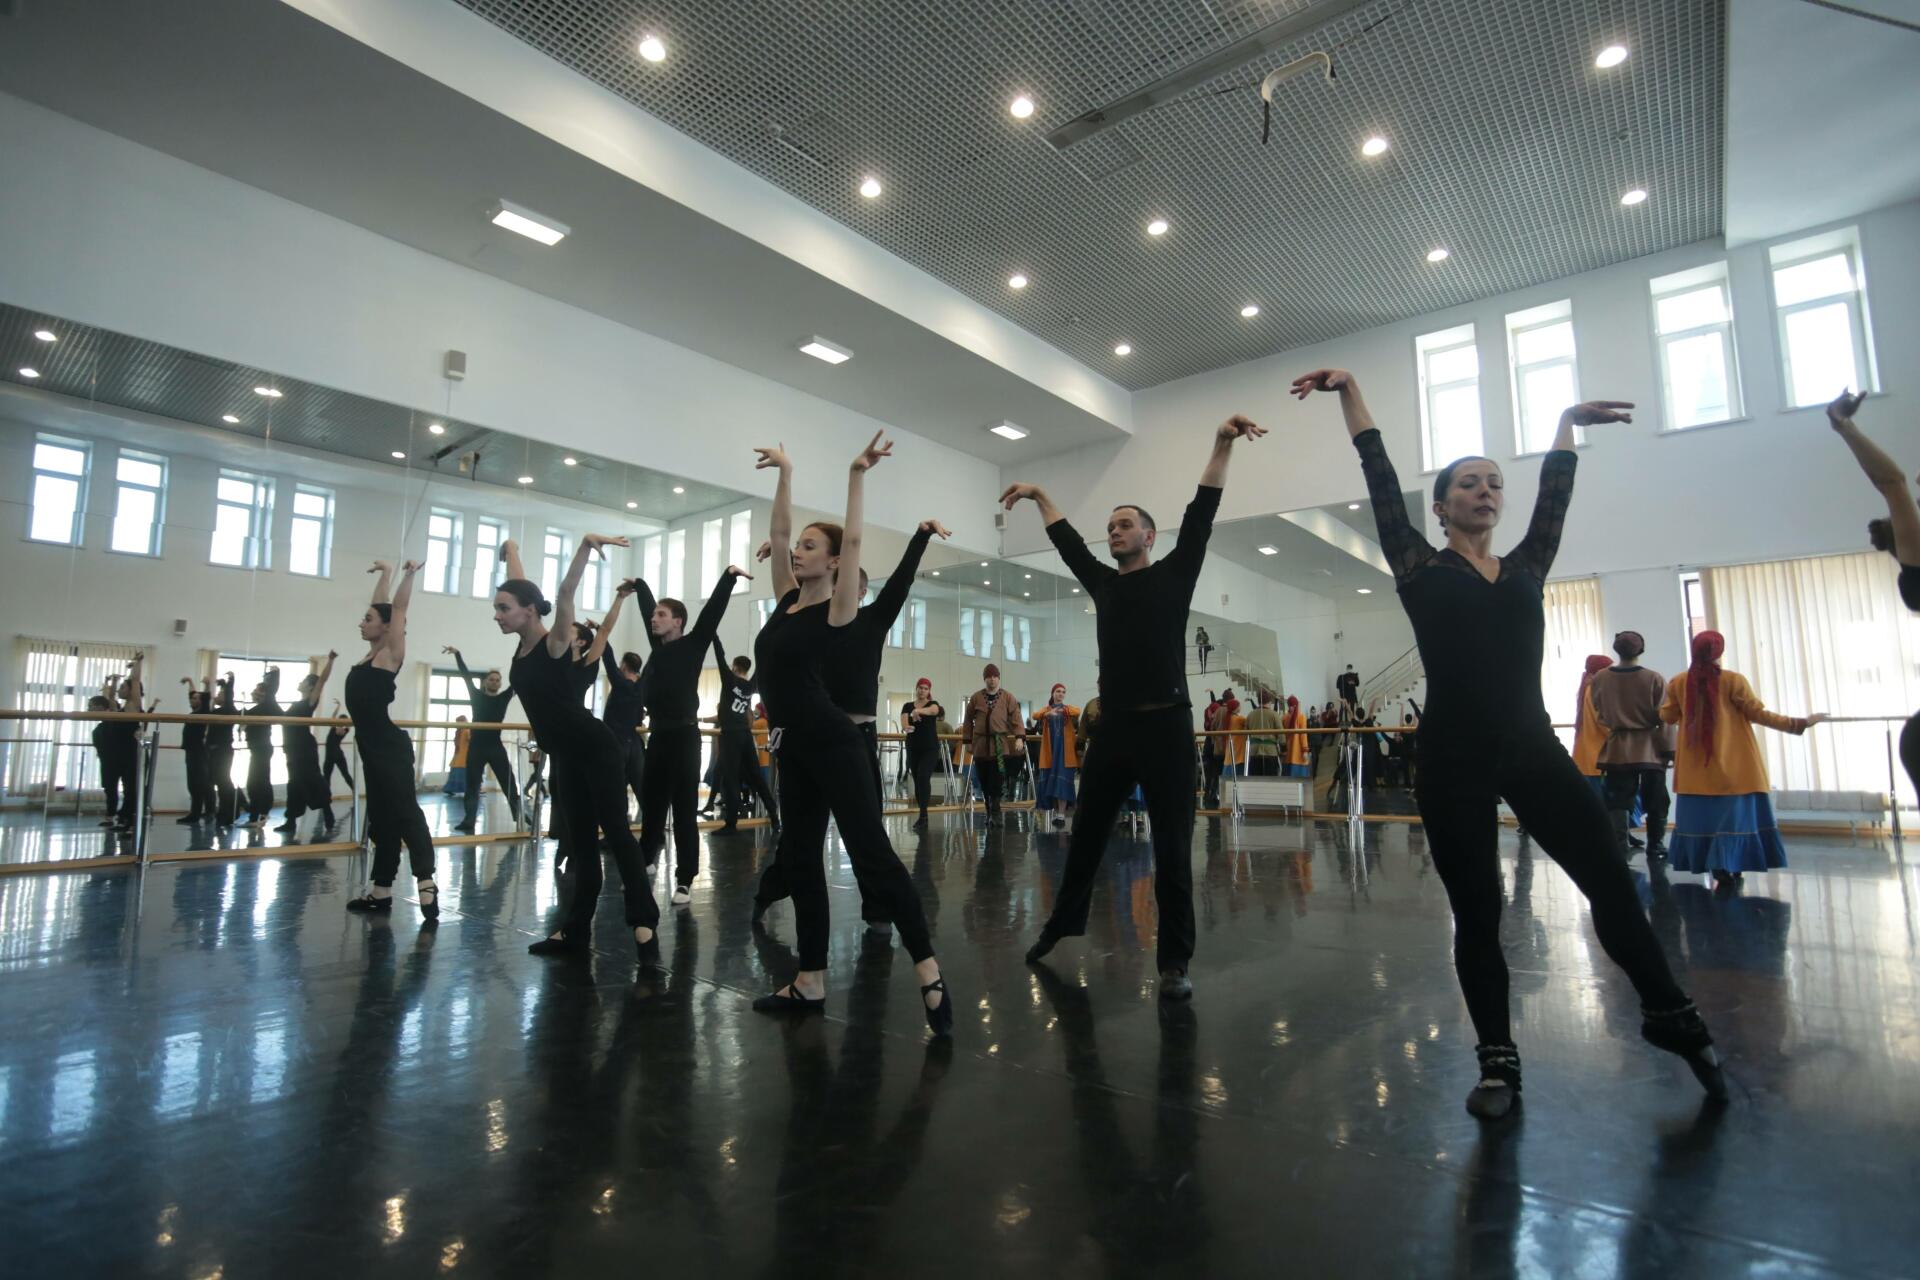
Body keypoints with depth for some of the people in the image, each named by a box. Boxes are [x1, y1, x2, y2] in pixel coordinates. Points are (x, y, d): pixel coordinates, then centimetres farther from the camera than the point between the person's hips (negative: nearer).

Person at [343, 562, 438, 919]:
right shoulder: (373, 652, 13)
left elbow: (398, 608, -12)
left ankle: (426, 884, -20)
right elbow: (381, 607, 21)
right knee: (381, 819, 11)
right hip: (373, 747, 9)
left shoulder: (391, 654, -6)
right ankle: (381, 893, 17)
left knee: (405, 813, -15)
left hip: (390, 747, -9)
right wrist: (385, 573, 28)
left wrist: (409, 575, -14)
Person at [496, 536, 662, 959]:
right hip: (566, 756, 8)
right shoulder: (524, 643, 5)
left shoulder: (555, 644, -14)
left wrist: (585, 546, -45)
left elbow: (565, 594, -31)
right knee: (581, 840, 11)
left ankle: (644, 922, -6)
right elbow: (520, 587, 19)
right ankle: (574, 930, 17)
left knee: (616, 830, -8)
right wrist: (512, 550, 33)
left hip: (595, 749, -8)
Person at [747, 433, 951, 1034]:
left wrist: (856, 475, -16)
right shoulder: (788, 598, 13)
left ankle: (931, 975, -6)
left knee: (872, 853, -10)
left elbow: (853, 540, -16)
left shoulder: (837, 609, -6)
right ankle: (809, 984, 21)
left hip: (833, 744, -8)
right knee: (800, 860, 11)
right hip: (794, 749, 8)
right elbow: (778, 533, 15)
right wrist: (785, 474, 15)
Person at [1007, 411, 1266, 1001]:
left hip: (1165, 726, -5)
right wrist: (1039, 496, 30)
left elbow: (1201, 514, -6)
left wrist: (1222, 444, -14)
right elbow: (1066, 539, 25)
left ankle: (1175, 961, 10)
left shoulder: (1173, 575, 3)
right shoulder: (1103, 582, 14)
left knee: (1172, 848, 0)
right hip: (1113, 728, 5)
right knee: (1087, 835, 17)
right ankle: (1061, 922, 35)